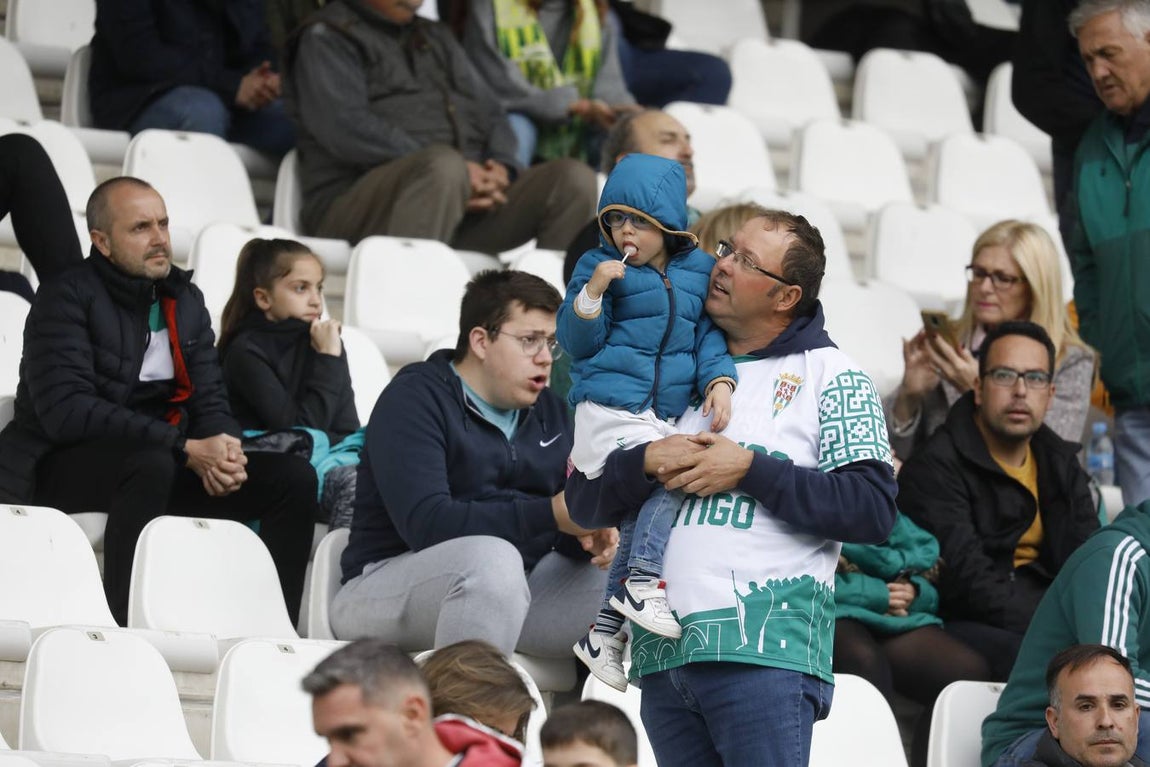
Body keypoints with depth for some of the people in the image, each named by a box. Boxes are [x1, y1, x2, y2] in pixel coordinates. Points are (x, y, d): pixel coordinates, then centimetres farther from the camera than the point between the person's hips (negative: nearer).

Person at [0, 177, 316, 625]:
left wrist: (221, 454, -16)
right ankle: (123, 628, -38)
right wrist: (186, 449, -26)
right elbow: (66, 410, -22)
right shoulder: (67, 298, -9)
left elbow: (210, 402, 11)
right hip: (62, 467, -7)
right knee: (151, 462, -39)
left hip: (162, 462, 7)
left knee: (293, 478, -9)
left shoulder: (186, 300, 13)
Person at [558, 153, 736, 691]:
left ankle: (604, 630, 19)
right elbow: (576, 342, -3)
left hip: (664, 418, 5)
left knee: (640, 515, 9)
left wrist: (719, 380, -9)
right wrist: (592, 293, -19)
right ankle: (642, 582, -25)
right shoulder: (600, 266, 0)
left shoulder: (699, 271, 9)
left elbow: (708, 332, 9)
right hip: (609, 411, -5)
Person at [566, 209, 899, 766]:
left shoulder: (829, 375, 6)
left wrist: (750, 470, -9)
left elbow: (873, 510, -7)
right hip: (662, 653, 5)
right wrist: (646, 464, -5)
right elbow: (583, 501, 15)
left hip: (764, 652, -5)